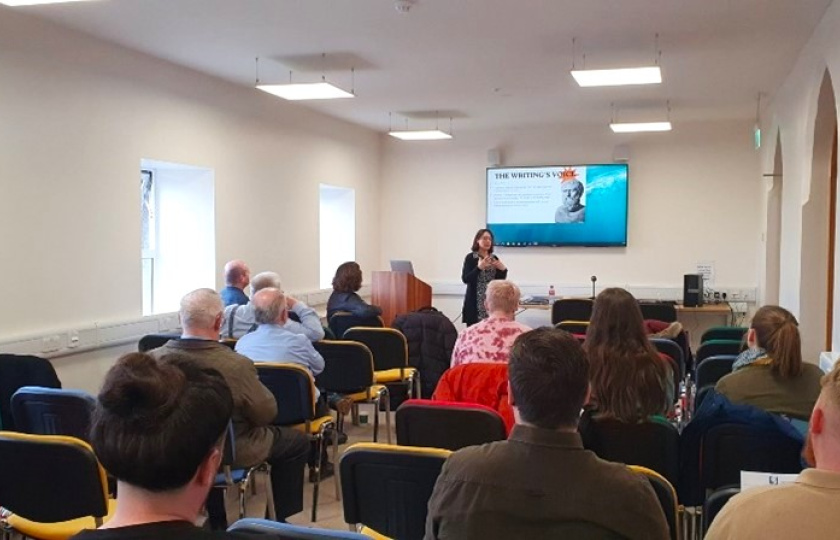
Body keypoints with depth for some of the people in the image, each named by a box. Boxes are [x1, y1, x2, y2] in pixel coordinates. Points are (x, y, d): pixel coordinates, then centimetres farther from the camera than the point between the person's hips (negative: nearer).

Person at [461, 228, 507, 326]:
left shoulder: (495, 259, 11)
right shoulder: (470, 258, -4)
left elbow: (500, 281, 14)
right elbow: (465, 279, -11)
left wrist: (503, 270, -5)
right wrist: (479, 267, -22)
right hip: (475, 303, -4)